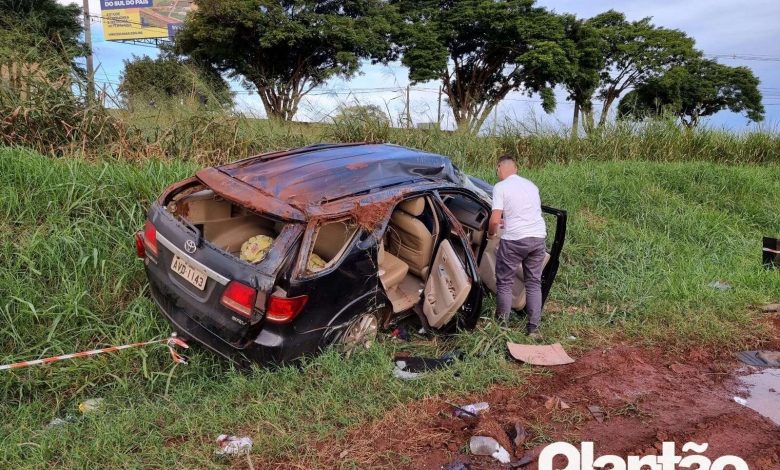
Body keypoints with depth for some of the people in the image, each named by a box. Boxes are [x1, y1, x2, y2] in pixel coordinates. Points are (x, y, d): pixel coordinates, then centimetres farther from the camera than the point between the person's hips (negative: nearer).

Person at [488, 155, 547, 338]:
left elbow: (495, 220, -12)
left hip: (514, 240, -6)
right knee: (534, 283, 14)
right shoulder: (531, 185, 15)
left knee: (504, 283, 8)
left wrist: (491, 234, 8)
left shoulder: (500, 187, -5)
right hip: (538, 237, 6)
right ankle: (534, 328, 14)